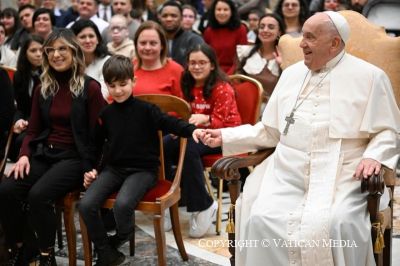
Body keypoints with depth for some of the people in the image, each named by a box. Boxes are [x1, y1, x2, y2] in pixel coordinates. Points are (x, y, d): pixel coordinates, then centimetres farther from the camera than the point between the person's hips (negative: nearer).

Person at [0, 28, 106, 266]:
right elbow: (33, 130, 15)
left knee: (39, 194, -31)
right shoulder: (43, 90, 13)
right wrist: (24, 155, -3)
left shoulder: (90, 88, -4)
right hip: (43, 153, 5)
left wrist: (91, 167, -13)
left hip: (75, 157, -5)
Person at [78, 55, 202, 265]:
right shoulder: (106, 114, 8)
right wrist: (91, 169, 10)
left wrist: (192, 130, -36)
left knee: (122, 204, -33)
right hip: (113, 168, 5)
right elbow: (97, 143, 20)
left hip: (142, 169, -4)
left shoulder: (145, 109, -5)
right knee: (86, 205, -18)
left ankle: (119, 239, 4)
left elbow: (170, 123, -17)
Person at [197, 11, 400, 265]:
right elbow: (270, 131, 21)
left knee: (334, 226, -33)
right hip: (288, 174, 4)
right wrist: (226, 136, 14)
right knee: (261, 221, -24)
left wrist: (374, 155, -15)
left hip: (340, 177, -3)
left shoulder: (370, 77, 4)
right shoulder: (291, 74, 18)